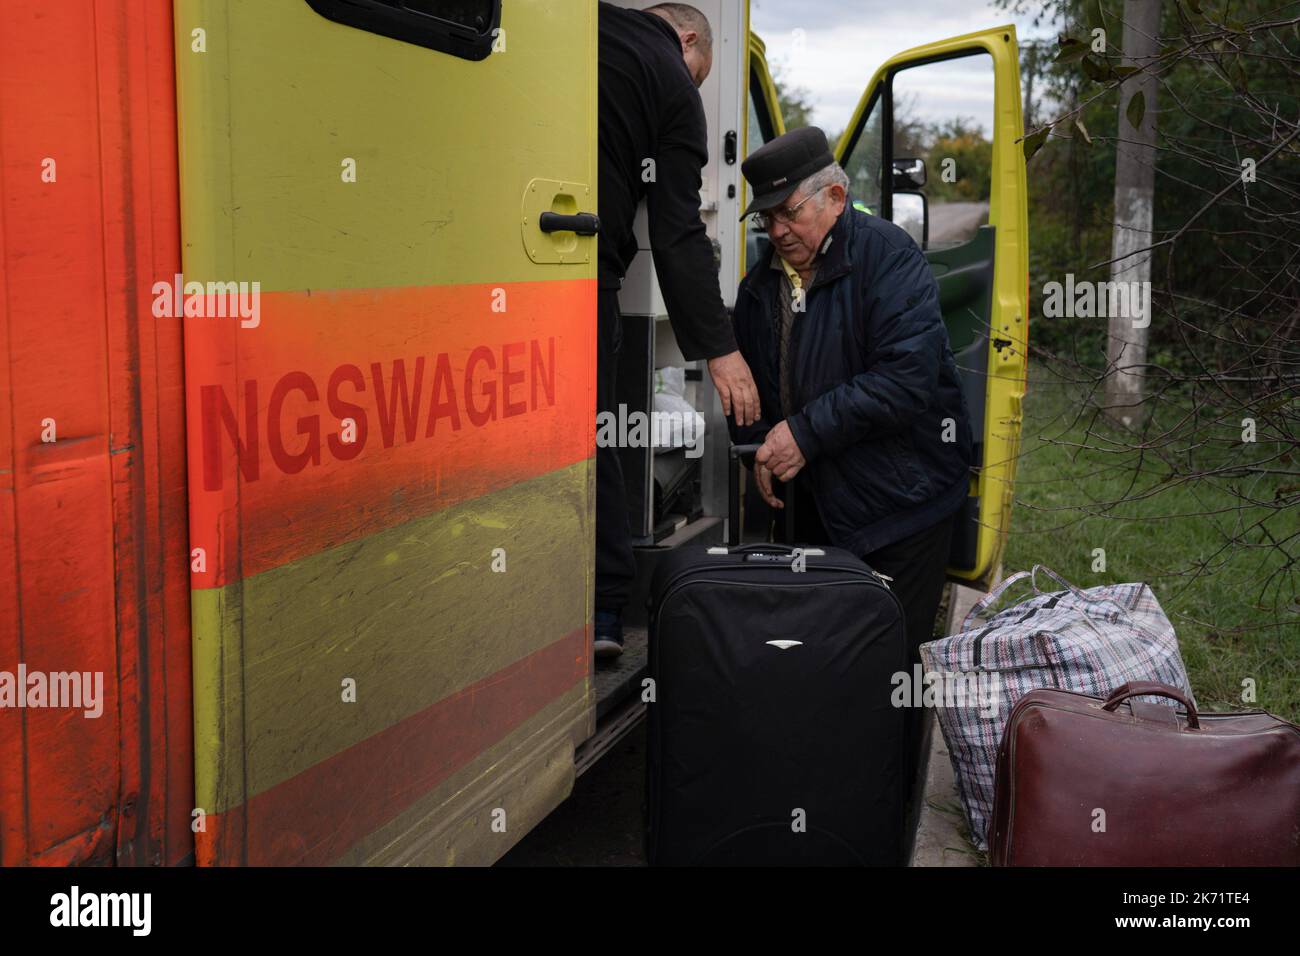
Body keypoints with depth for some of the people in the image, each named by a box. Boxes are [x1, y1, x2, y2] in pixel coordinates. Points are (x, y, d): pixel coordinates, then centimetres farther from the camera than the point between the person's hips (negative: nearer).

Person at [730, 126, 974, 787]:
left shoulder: (887, 256, -12)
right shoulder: (763, 281, 8)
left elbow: (908, 377, -24)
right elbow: (754, 384, 19)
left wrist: (807, 432, -23)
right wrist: (765, 447, -1)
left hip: (901, 501, -6)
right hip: (817, 502, 7)